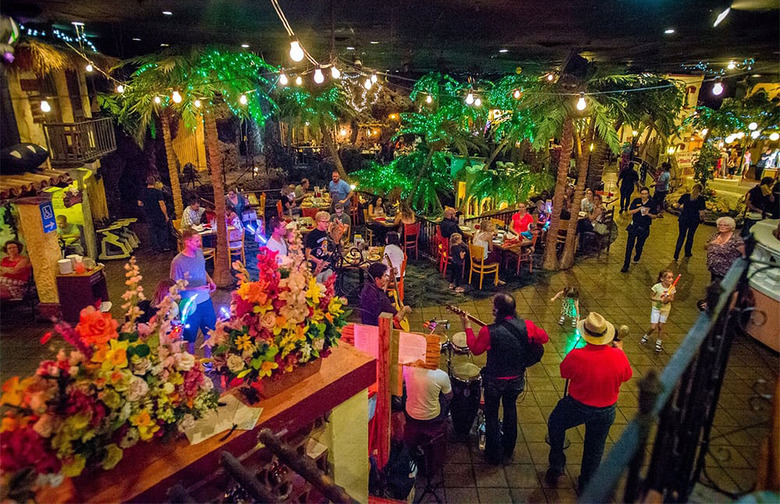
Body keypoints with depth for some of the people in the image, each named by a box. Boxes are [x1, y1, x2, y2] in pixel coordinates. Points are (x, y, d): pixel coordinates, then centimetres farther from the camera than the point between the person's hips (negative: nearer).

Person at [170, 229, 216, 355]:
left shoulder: (199, 252, -5)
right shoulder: (177, 262, -23)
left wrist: (210, 281, -4)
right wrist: (196, 288, -25)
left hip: (205, 299, 6)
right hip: (190, 304, -6)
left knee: (209, 330, 21)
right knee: (190, 336, 15)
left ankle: (208, 357, 43)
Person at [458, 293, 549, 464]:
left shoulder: (488, 331, -28)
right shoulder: (527, 326, -18)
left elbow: (475, 349, -10)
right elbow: (544, 337, 0)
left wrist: (467, 327, -2)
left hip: (495, 381, -4)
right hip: (517, 379, 4)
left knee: (491, 413, 18)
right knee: (510, 407, 29)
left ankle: (494, 454, 33)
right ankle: (508, 449, 45)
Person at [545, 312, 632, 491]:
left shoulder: (576, 355, -30)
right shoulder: (618, 356, -21)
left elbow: (564, 373, -10)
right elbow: (626, 376, 0)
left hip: (577, 407, -3)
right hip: (606, 412, 3)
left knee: (555, 424, 27)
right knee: (595, 449, 24)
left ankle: (556, 467, 32)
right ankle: (587, 487, 44)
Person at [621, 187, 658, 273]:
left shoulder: (651, 204, -2)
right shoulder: (636, 201, -2)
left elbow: (654, 216, 3)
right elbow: (629, 212, -7)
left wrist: (648, 213, -17)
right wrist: (639, 209, -20)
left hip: (644, 228, 1)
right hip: (634, 226, -1)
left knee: (639, 245, 14)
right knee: (629, 246, -5)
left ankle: (637, 257, 48)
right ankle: (626, 265, -1)